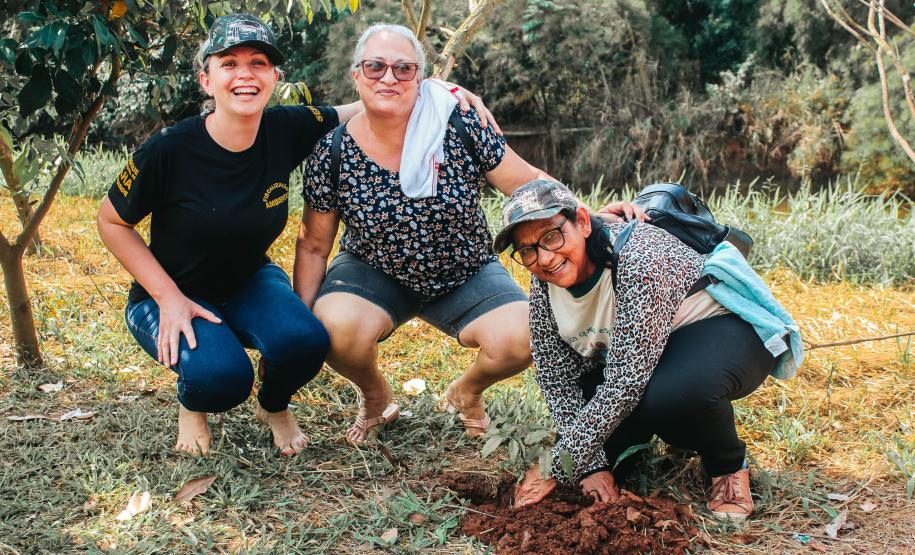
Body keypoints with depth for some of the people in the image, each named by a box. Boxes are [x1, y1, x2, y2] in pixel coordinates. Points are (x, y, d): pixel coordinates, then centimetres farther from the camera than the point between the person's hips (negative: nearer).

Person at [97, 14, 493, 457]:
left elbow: (363, 112, -1)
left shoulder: (287, 130, -14)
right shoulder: (169, 150, -23)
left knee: (304, 341, -28)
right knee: (222, 375, -32)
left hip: (248, 283, 3)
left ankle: (273, 407, 8)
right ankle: (192, 405, 8)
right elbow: (112, 222, -10)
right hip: (170, 295, -3)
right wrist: (168, 297, -17)